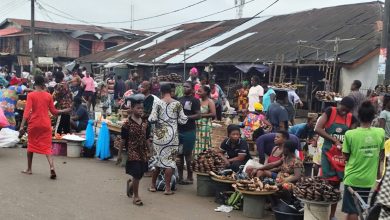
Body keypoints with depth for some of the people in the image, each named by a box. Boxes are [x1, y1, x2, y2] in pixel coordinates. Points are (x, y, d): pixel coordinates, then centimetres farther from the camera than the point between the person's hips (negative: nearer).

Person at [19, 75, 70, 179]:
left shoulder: (31, 95, -5)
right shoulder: (48, 96, 2)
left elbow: (27, 111, -13)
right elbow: (54, 112, 8)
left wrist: (22, 126, -14)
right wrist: (64, 111, 25)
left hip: (34, 124, -1)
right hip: (46, 124, 1)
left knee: (31, 145, 16)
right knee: (47, 147, 2)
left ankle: (29, 169, 24)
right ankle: (52, 168, -17)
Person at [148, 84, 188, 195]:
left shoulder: (158, 103, -4)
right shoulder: (177, 104, -2)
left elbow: (152, 119, -8)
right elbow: (183, 120, -1)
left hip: (159, 135, 1)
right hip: (172, 136, -1)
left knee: (157, 159, 13)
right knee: (169, 160, 4)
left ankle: (153, 185, 22)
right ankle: (167, 188, 4)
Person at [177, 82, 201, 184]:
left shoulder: (195, 101, -3)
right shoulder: (179, 100, 15)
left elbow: (198, 115, -11)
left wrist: (186, 117, -20)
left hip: (189, 131, -6)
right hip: (178, 130, 6)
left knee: (188, 154, -2)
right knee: (179, 154, 8)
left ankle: (190, 177, 8)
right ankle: (180, 176, 16)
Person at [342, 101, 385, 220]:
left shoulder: (350, 134, -17)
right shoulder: (381, 133, -7)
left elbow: (346, 156, -7)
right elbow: (381, 154, 8)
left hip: (353, 179, -3)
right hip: (370, 179, 3)